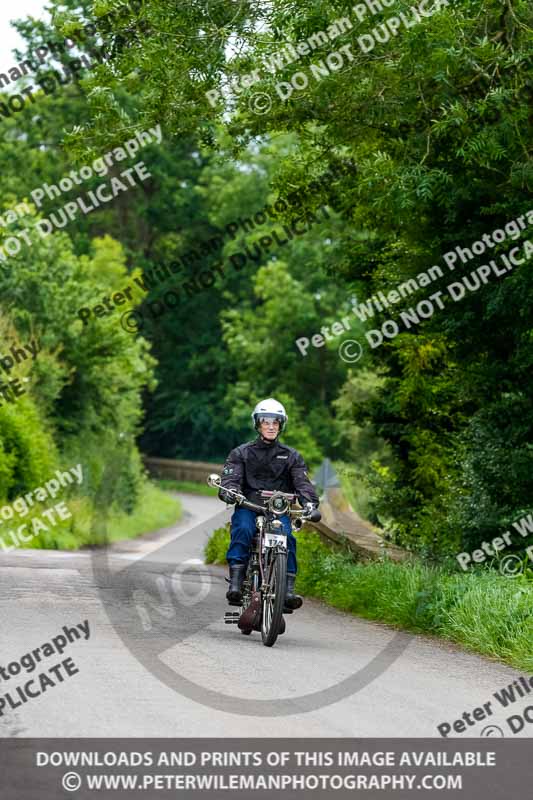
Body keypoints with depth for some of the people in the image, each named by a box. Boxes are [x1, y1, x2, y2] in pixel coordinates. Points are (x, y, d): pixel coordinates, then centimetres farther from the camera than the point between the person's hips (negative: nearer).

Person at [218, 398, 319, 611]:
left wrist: (309, 502, -19)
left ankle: (288, 589, -31)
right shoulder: (241, 453, 12)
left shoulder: (291, 456, 15)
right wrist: (229, 491, -27)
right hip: (248, 506, -1)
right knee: (242, 531, -33)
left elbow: (302, 482, 2)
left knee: (286, 537, -30)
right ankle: (235, 584, -37)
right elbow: (231, 477, -2)